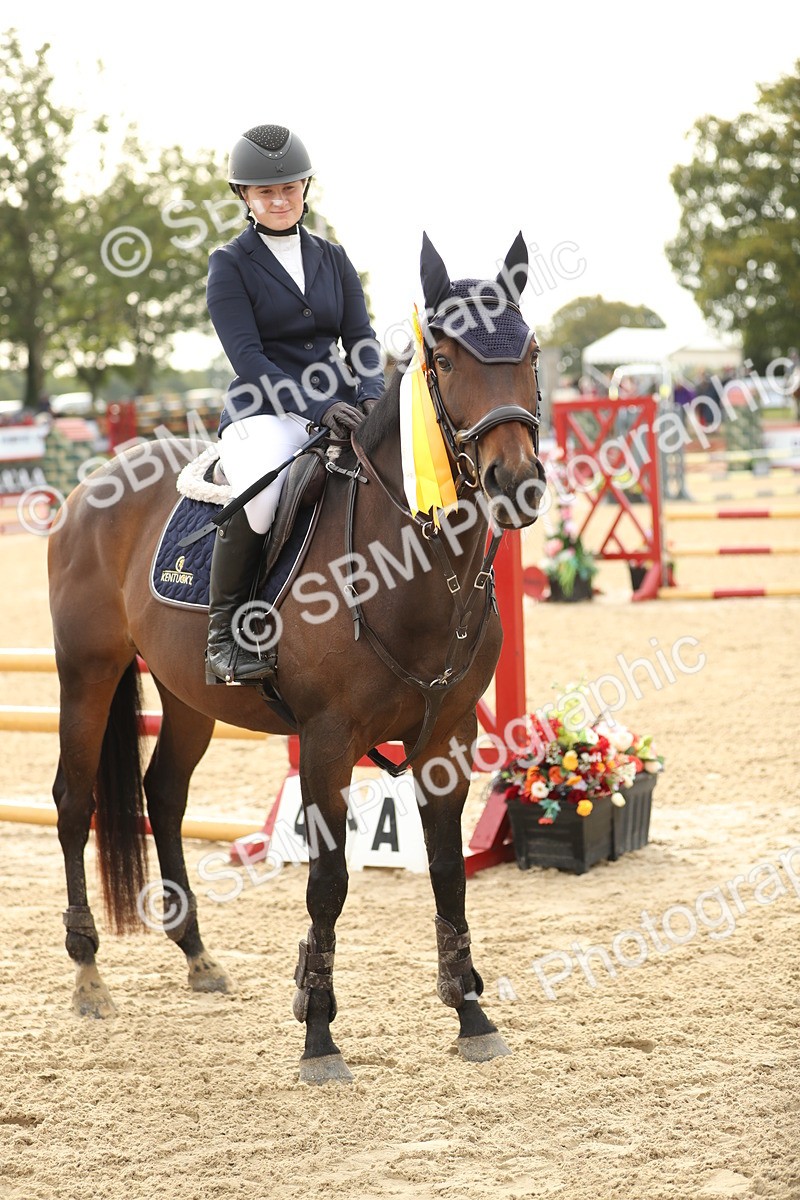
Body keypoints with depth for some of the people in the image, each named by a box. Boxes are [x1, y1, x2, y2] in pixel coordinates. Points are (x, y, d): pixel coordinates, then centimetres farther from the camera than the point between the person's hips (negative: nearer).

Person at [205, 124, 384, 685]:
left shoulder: (333, 259, 15)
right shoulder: (230, 265, 1)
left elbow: (361, 339, 9)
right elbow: (248, 357, -10)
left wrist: (371, 397, -14)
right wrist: (318, 409, -23)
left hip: (339, 408, 5)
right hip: (262, 413, -5)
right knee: (260, 492, -38)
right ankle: (225, 632, -20)